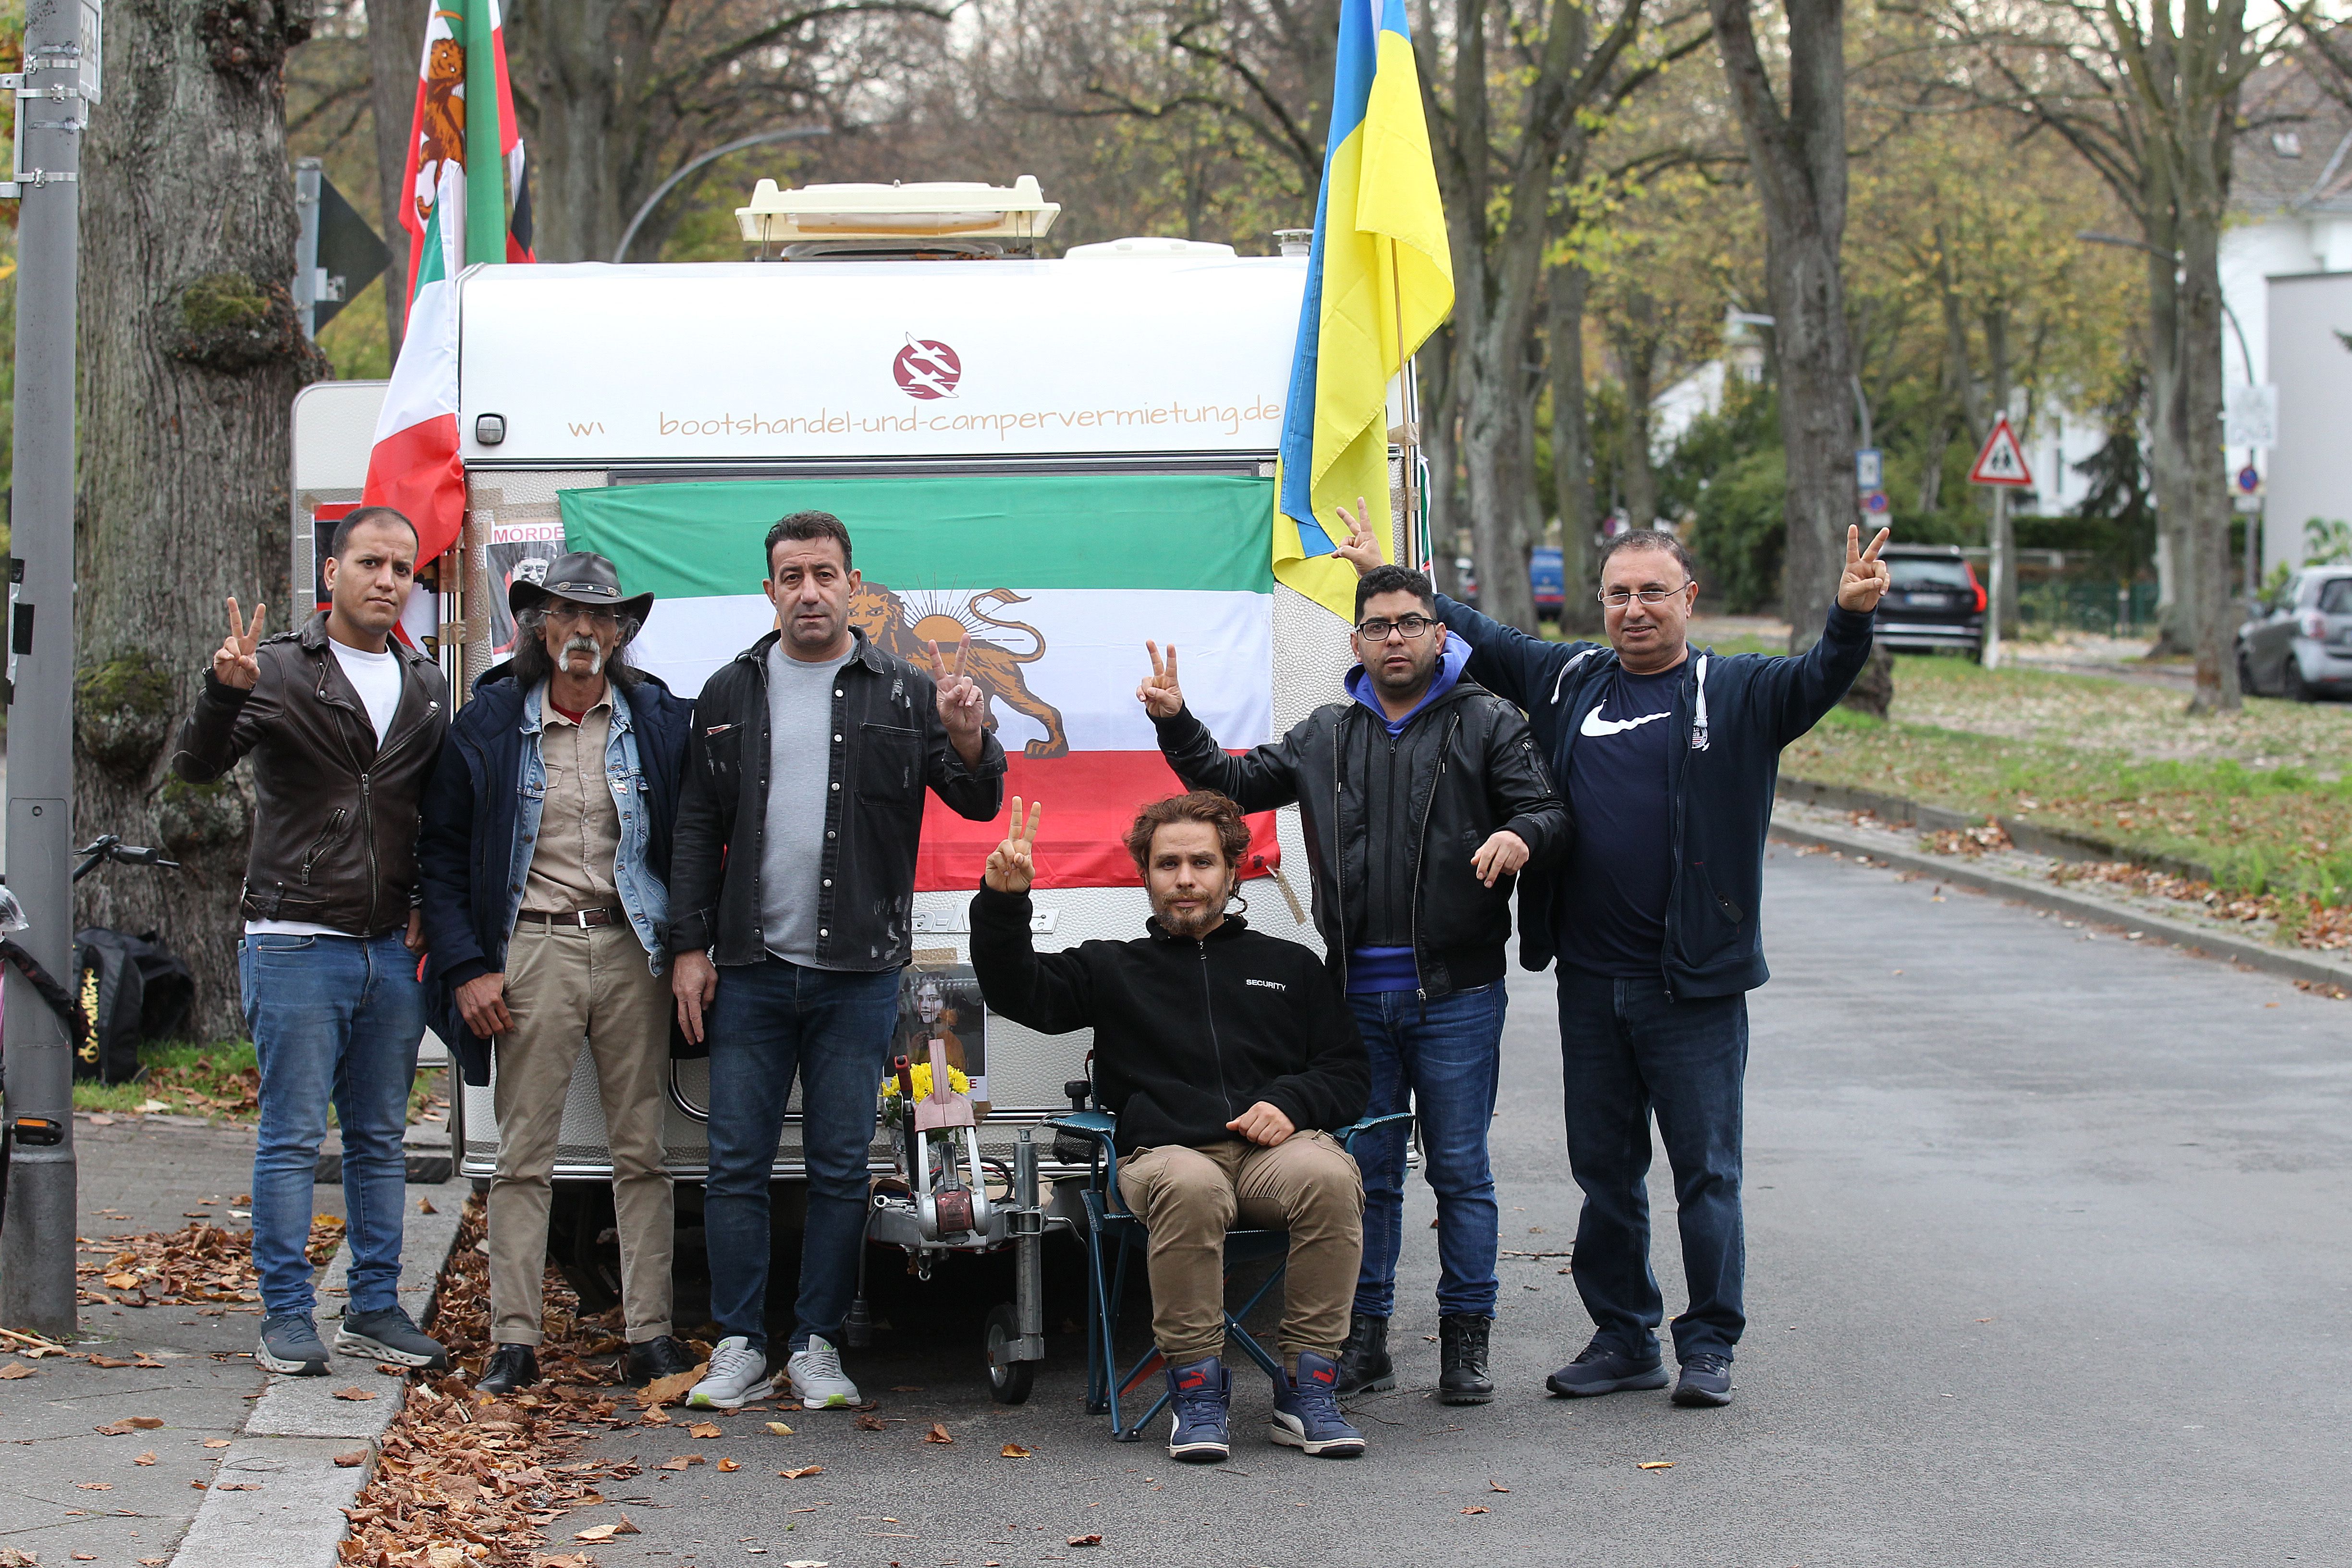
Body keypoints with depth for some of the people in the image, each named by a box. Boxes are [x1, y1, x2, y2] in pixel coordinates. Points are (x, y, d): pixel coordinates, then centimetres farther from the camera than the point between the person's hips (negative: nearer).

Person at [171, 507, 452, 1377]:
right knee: (292, 1137, -2)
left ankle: (376, 1308, 17)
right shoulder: (278, 670, -4)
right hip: (296, 944, -5)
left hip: (394, 949, 5)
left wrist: (431, 908, 9)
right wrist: (226, 690, -35)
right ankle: (288, 1317, 3)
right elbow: (197, 765, -16)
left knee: (381, 1139, 10)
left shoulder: (427, 687, 12)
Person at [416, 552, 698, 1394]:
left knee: (641, 1150, 3)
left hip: (632, 950, 1)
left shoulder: (661, 721, 5)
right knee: (522, 1156, 0)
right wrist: (465, 968, -4)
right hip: (534, 951, -1)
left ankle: (651, 1333, 7)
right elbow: (441, 854, 4)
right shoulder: (488, 725, 3)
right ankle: (514, 1340, 3)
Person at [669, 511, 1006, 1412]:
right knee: (737, 1163, 2)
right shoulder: (730, 694, 9)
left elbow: (978, 804, -1)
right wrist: (690, 946, 2)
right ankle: (741, 1347, 9)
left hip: (858, 973, -1)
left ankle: (818, 1346, 12)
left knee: (841, 1167, 4)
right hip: (749, 968, 1)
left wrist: (968, 739, -23)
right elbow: (696, 828, 10)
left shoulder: (904, 694, 4)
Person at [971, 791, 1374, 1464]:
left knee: (1329, 1176, -35)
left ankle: (1308, 1390, -26)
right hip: (1166, 1149, -1)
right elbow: (1017, 992, 11)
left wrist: (1291, 1103, 0)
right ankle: (1196, 1387, -25)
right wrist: (1003, 902, -6)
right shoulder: (1113, 969, 25)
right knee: (1189, 1187, -39)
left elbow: (1348, 1070, 22)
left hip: (1276, 1147, 1)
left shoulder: (1291, 966, 28)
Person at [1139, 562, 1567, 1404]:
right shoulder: (1325, 736, 14)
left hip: (1455, 994, -3)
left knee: (1460, 1169, 1)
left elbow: (1547, 809, -3)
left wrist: (1521, 836, -26)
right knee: (1364, 1169, 9)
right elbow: (1234, 783, 21)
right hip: (1357, 995, 3)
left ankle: (1466, 1341, 9)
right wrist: (1176, 725, 6)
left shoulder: (1486, 724, 3)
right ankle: (1363, 1337, 17)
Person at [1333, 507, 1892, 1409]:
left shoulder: (1736, 693, -2)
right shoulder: (1565, 680, 10)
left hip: (1696, 984, -4)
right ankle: (1623, 1339, 23)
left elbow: (1816, 683, -19)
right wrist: (1386, 576, 23)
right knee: (1604, 1169, 12)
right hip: (1590, 981, 5)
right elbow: (1472, 635, 22)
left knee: (1706, 1169, 1)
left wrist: (1850, 619, -37)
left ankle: (1709, 1344, 11)